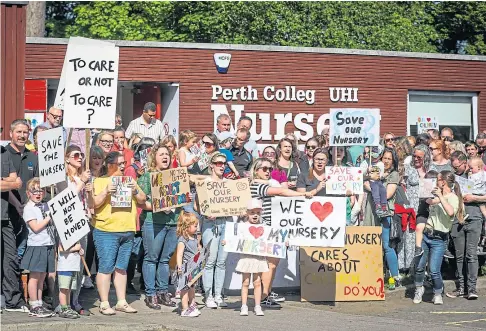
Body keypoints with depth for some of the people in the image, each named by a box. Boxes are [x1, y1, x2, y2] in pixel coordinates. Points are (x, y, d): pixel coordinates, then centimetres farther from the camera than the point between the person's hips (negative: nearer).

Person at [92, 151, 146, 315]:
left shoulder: (129, 180, 17)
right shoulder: (100, 181, 1)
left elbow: (143, 200, 15)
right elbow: (94, 204, -7)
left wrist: (135, 191, -4)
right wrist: (106, 192, -20)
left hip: (128, 232, 5)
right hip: (106, 231, -5)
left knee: (122, 268, 10)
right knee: (106, 268, -6)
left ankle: (121, 302, 15)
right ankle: (104, 304, -2)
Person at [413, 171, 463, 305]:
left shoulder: (453, 198, -9)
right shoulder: (437, 195, 14)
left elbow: (451, 212, -29)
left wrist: (441, 197, -26)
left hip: (439, 240, -6)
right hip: (426, 235, 6)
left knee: (434, 270, -9)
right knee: (419, 266, 6)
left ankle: (438, 294, 12)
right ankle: (419, 289, 29)